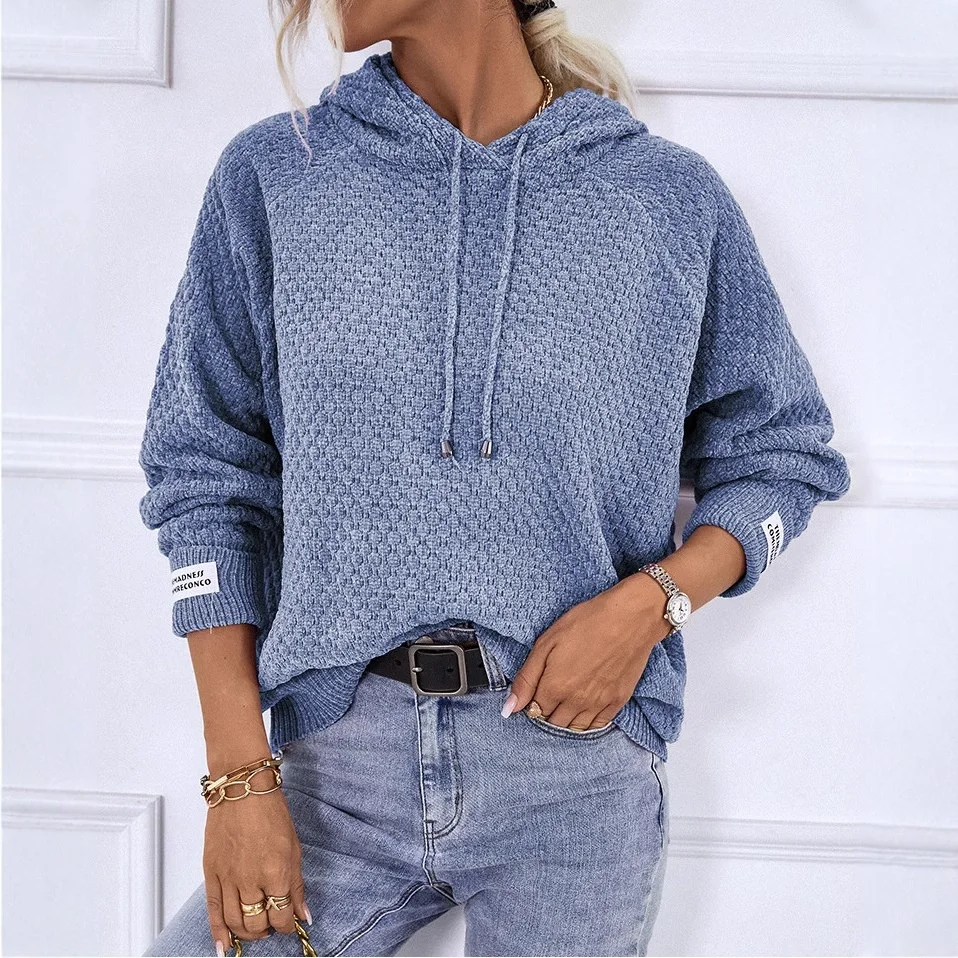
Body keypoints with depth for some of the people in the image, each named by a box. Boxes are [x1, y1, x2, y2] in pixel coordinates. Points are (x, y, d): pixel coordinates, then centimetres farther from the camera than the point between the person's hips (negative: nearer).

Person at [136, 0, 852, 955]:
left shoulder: (673, 197, 3)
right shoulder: (273, 172, 5)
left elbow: (780, 455, 11)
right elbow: (209, 475, 4)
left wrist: (650, 600, -9)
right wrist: (239, 778, -3)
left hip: (579, 769, 0)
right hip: (341, 758, 1)